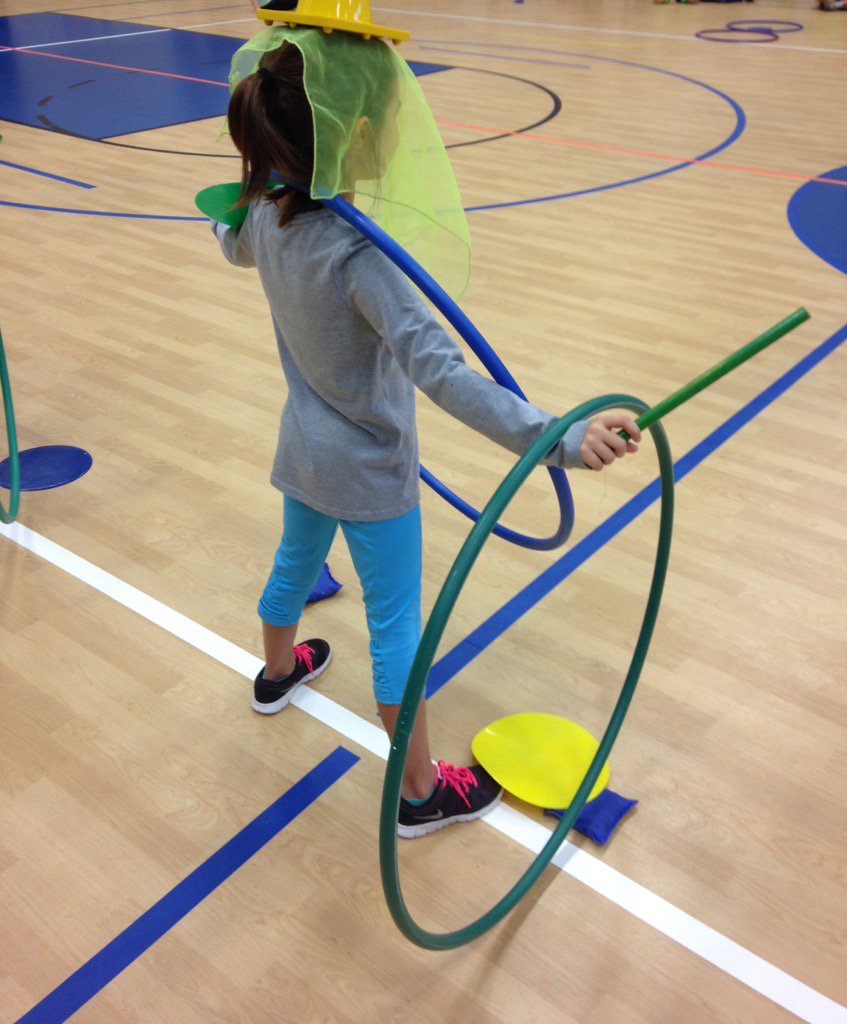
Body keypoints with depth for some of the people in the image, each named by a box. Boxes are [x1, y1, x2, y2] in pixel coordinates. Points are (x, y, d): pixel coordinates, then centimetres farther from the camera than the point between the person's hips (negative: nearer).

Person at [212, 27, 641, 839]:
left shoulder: (265, 211, -9)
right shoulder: (354, 254, -34)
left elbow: (235, 249, 17)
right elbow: (439, 371, -43)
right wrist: (558, 441, -49)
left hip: (304, 452, 8)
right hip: (370, 475, -8)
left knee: (294, 564, 31)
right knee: (396, 626, 6)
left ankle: (278, 673, 61)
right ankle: (420, 794, 22)